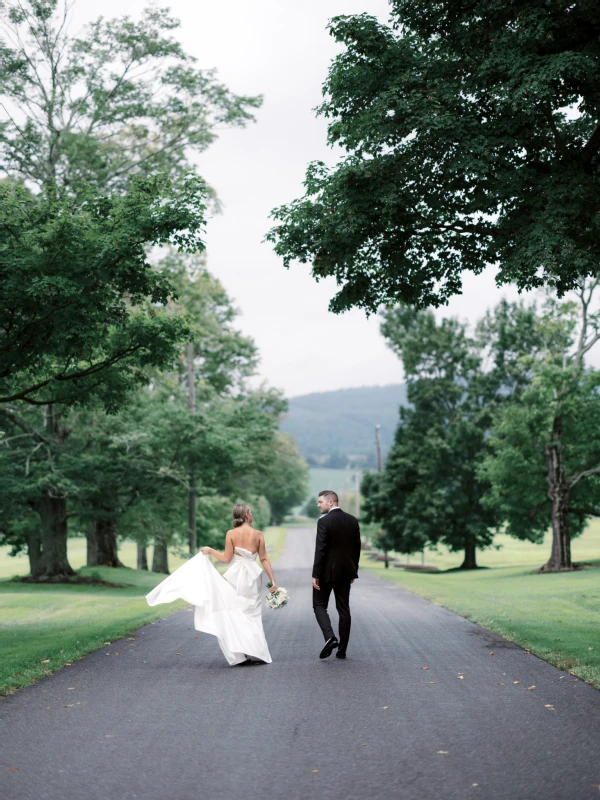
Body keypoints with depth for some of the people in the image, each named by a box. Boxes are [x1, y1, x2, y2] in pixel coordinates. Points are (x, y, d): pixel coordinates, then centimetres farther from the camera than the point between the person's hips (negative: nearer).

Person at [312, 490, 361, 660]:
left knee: (319, 605, 8)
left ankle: (330, 637, -14)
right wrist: (353, 571, 17)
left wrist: (316, 575, -13)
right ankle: (342, 649, 11)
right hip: (345, 571, 6)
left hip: (327, 571, -5)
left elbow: (320, 550, -17)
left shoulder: (324, 521, -14)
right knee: (344, 609, 9)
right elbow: (357, 548, 9)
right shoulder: (353, 520, 5)